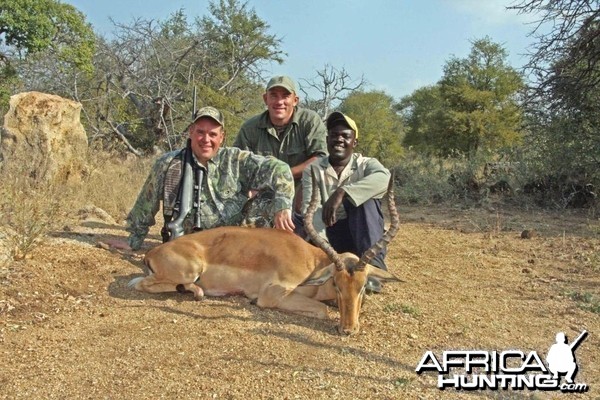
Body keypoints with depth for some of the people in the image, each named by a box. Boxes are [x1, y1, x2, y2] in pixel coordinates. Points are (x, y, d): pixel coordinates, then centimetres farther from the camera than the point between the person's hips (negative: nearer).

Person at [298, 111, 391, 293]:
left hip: (357, 235, -1)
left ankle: (373, 264, -36)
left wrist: (342, 192, -42)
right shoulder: (313, 169, 0)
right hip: (325, 235, 2)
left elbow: (384, 178, -30)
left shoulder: (366, 164, -3)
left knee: (364, 197, -27)